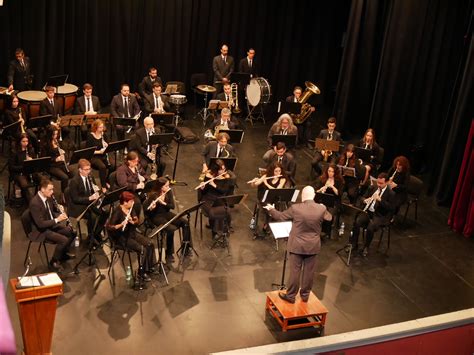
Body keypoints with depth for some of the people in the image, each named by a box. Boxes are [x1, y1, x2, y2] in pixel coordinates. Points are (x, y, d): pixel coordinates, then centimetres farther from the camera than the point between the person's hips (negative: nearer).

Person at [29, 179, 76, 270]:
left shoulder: (49, 197, -2)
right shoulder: (35, 203, -27)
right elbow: (41, 224, -28)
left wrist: (61, 215, -8)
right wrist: (57, 220, -27)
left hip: (52, 225, 9)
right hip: (41, 231, -9)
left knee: (72, 231, 4)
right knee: (63, 239, -24)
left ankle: (64, 252, 24)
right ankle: (54, 261, -3)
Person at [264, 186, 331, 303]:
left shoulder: (295, 208, -18)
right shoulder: (322, 209, -12)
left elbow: (280, 216, -3)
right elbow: (329, 218, 10)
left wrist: (271, 209, 17)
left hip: (297, 245, -2)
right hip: (313, 246, 2)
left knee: (294, 271, 8)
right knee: (309, 271, 14)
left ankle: (291, 295, 20)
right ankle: (305, 295, 28)